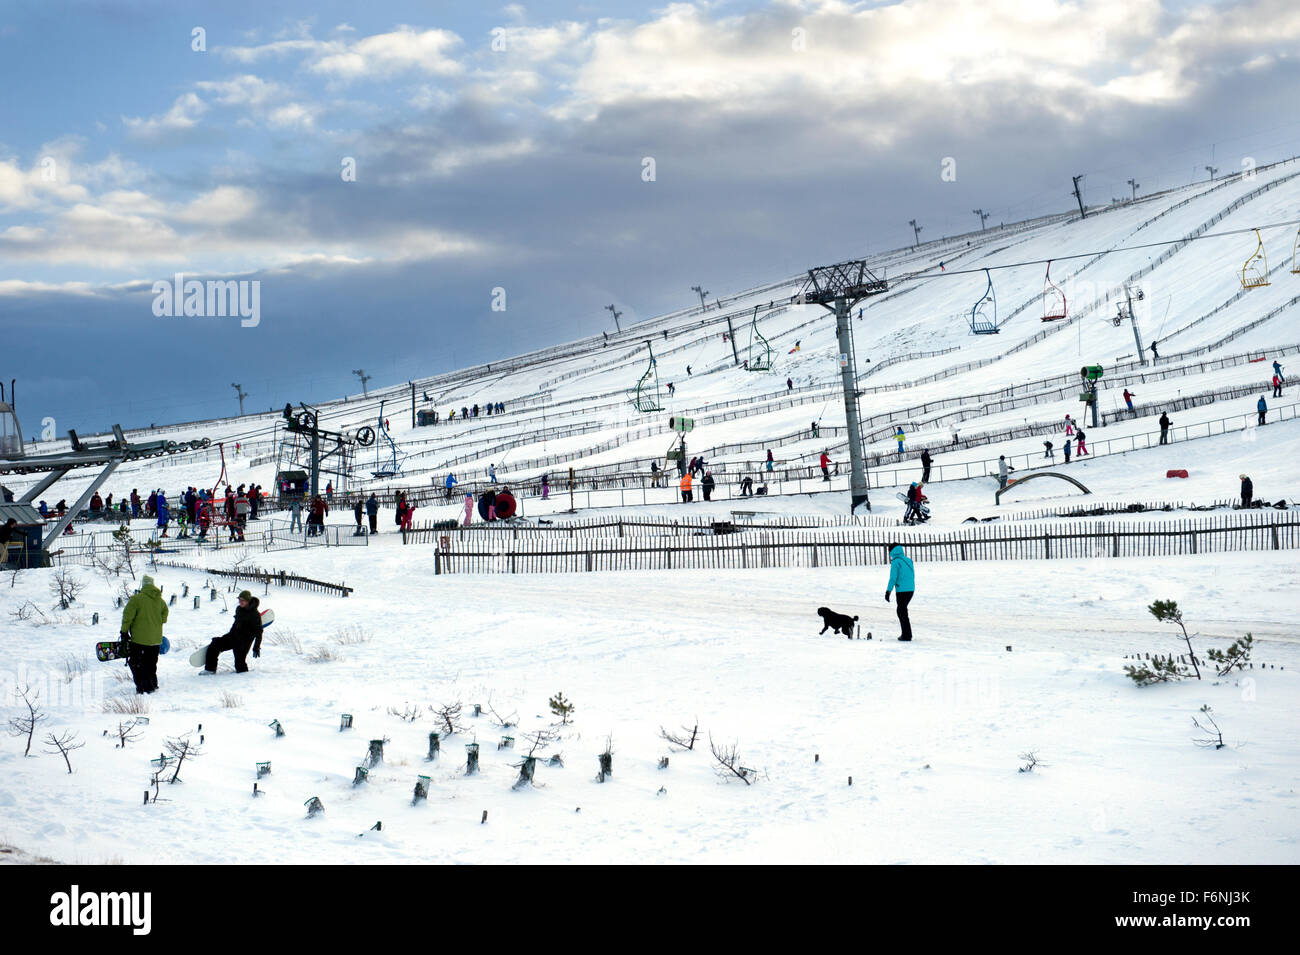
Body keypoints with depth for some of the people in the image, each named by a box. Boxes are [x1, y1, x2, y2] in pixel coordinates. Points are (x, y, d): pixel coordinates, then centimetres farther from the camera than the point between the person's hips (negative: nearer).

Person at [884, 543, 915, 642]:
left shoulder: (895, 562, -9)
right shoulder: (908, 560, 12)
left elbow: (893, 578, -13)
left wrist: (888, 591, -10)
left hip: (902, 590, -7)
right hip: (911, 589, 7)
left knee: (902, 611, 1)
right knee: (902, 610, 20)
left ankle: (906, 635, 0)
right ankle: (907, 633, 22)